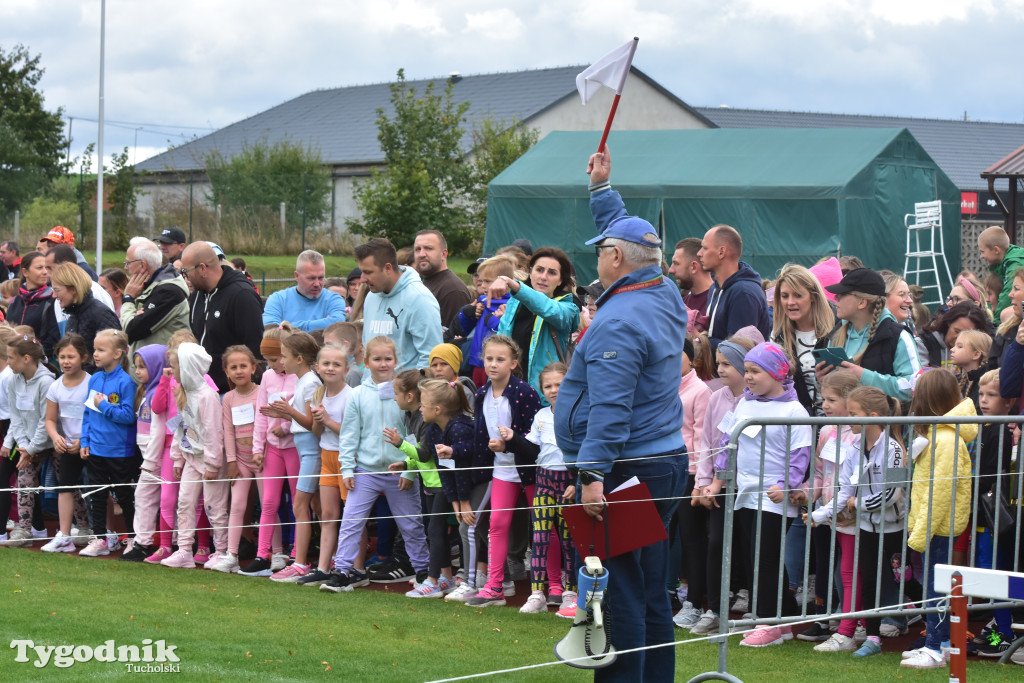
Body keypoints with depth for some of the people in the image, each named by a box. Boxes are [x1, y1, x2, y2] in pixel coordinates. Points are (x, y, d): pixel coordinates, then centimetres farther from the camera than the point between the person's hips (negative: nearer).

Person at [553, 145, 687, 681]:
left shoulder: (618, 324, -19)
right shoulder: (666, 297, 9)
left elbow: (610, 410, -25)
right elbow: (630, 235, 28)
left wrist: (593, 475, -27)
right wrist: (601, 188, 33)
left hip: (625, 471, -10)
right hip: (667, 459, 10)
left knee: (618, 591, -7)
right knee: (652, 592, 15)